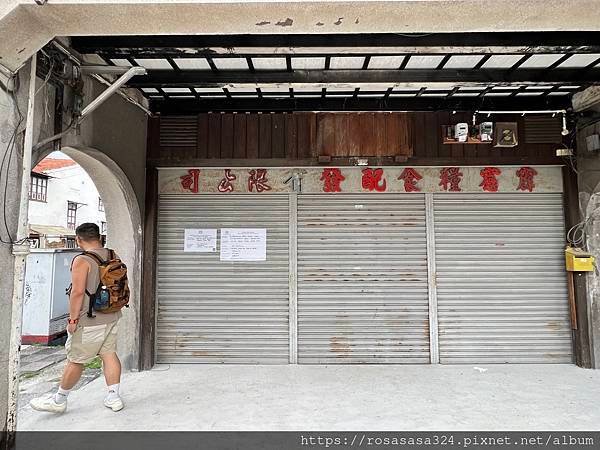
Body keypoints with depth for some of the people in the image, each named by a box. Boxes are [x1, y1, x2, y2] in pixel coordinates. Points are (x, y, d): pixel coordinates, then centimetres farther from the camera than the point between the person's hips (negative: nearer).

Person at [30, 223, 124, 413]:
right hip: (112, 317, 7)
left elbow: (78, 292, -20)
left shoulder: (82, 260, -16)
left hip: (89, 321, -7)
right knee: (109, 354, 13)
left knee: (75, 360, 8)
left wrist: (73, 319, -11)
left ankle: (59, 400, 26)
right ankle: (114, 397, 18)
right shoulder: (113, 257, 5)